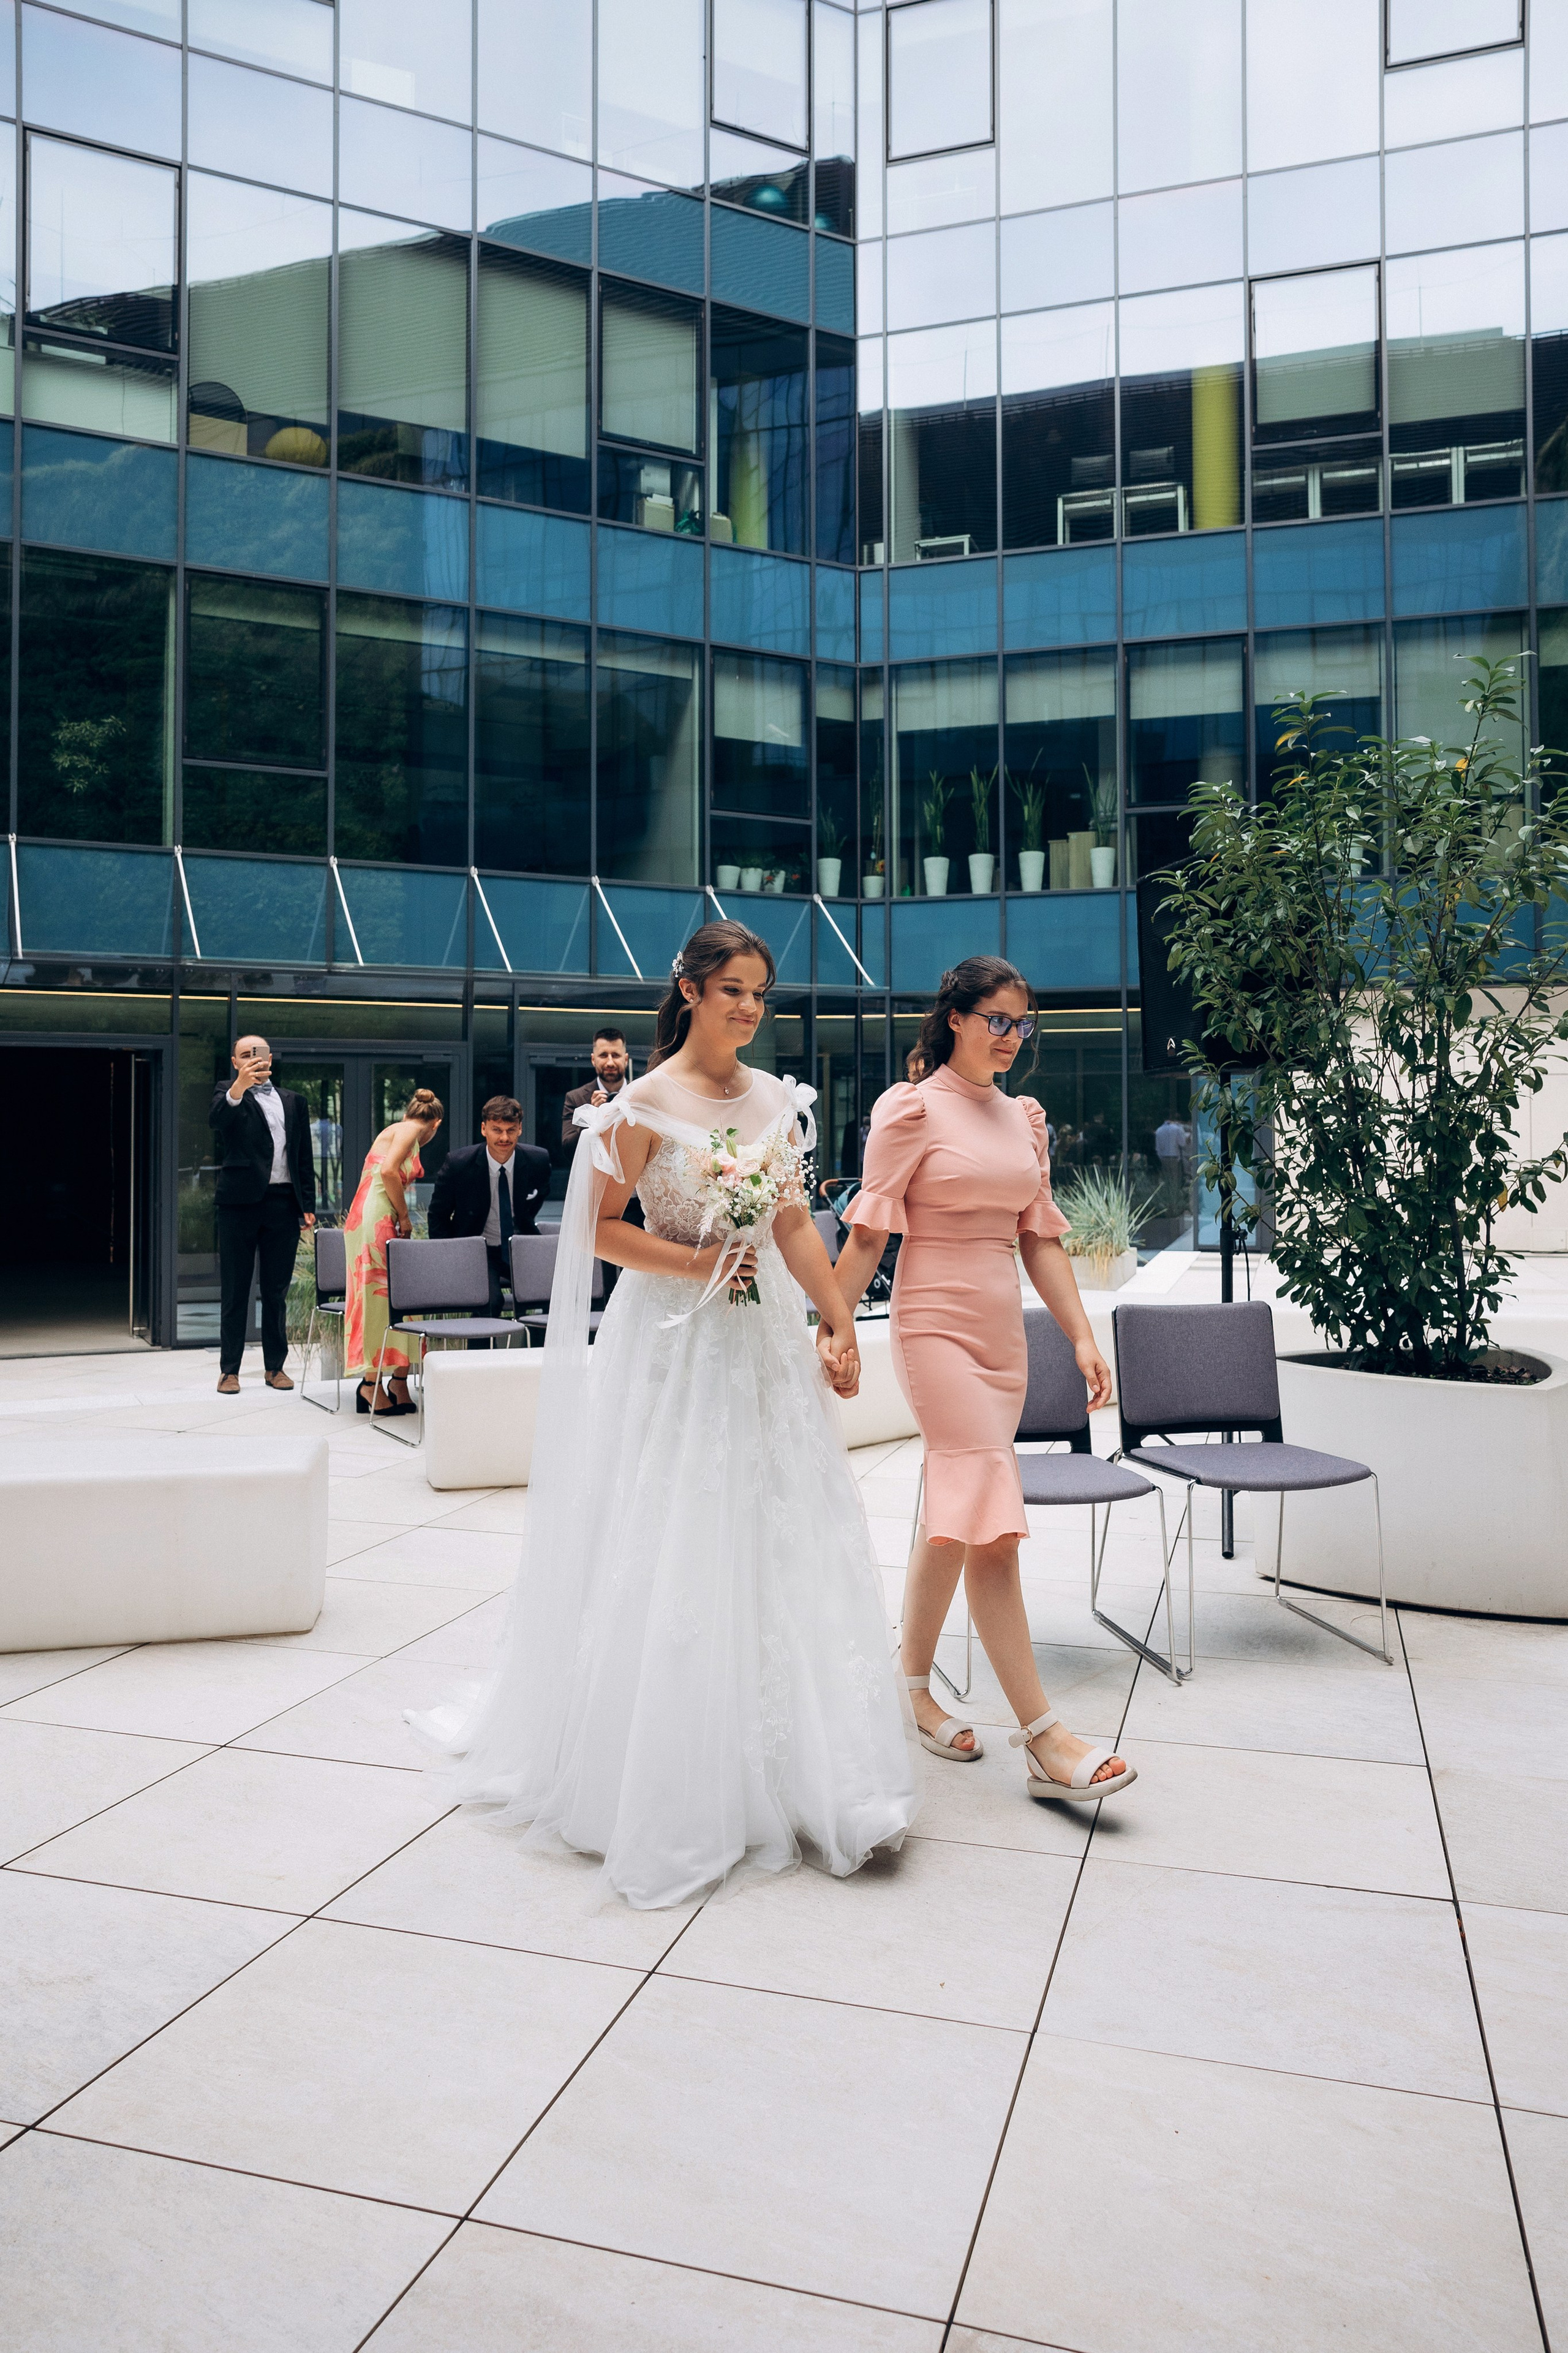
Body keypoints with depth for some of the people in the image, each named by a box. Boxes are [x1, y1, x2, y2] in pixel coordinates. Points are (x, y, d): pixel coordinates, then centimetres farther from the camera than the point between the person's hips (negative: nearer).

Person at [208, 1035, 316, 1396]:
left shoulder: (293, 1101, 17)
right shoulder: (228, 1092, 5)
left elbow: (305, 1156, 16)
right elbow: (216, 1120, -19)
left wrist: (308, 1204, 7)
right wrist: (239, 1088, -37)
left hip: (283, 1203, 3)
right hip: (240, 1202, -3)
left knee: (277, 1290, 8)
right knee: (235, 1290, 2)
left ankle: (275, 1366, 15)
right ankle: (229, 1370, 7)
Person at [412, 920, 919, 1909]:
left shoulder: (776, 1097, 7)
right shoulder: (648, 1104, -10)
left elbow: (797, 1224, 8)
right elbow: (599, 1227, -9)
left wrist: (841, 1326, 4)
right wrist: (699, 1262, -17)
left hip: (765, 1336, 6)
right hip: (674, 1341, -5)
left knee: (780, 1539, 9)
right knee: (671, 1551, 1)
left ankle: (784, 1769, 25)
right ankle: (668, 1780, 19)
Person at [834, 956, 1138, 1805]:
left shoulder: (1023, 1117, 14)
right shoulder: (913, 1109, -6)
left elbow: (1041, 1235, 14)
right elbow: (868, 1231, -8)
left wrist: (1082, 1336, 8)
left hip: (1003, 1326, 7)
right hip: (935, 1322, -7)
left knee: (953, 1519, 14)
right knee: (992, 1525, -11)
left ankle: (914, 1687, 29)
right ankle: (1043, 1740, -9)